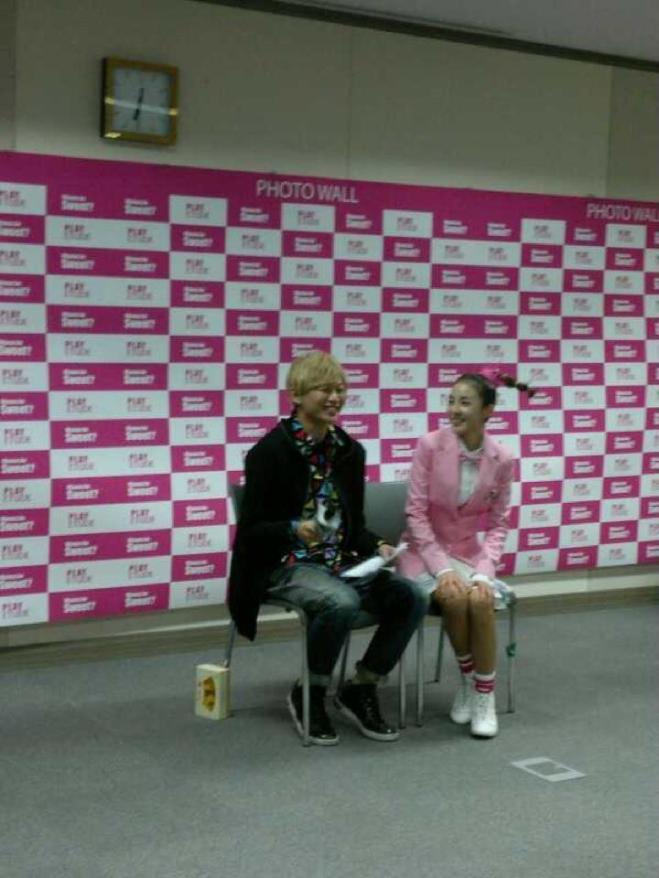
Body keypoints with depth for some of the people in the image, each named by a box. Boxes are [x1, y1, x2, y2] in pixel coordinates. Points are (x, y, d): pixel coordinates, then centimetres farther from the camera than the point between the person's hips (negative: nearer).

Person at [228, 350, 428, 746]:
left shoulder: (349, 450, 8)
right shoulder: (271, 450, -10)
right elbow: (250, 529, -10)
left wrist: (377, 546, -6)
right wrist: (294, 530, -28)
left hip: (341, 562, 6)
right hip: (286, 565, -6)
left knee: (413, 597, -17)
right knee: (342, 603, -36)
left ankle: (361, 690, 1)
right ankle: (309, 695, -9)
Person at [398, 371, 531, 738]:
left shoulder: (502, 459, -6)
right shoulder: (430, 445, -13)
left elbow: (498, 525, 0)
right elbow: (416, 513, -12)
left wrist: (484, 571, -16)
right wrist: (442, 568, -19)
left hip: (469, 552, 2)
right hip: (425, 550, -2)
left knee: (481, 600, -30)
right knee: (456, 599, -31)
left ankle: (485, 695, -11)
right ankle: (467, 680, -4)